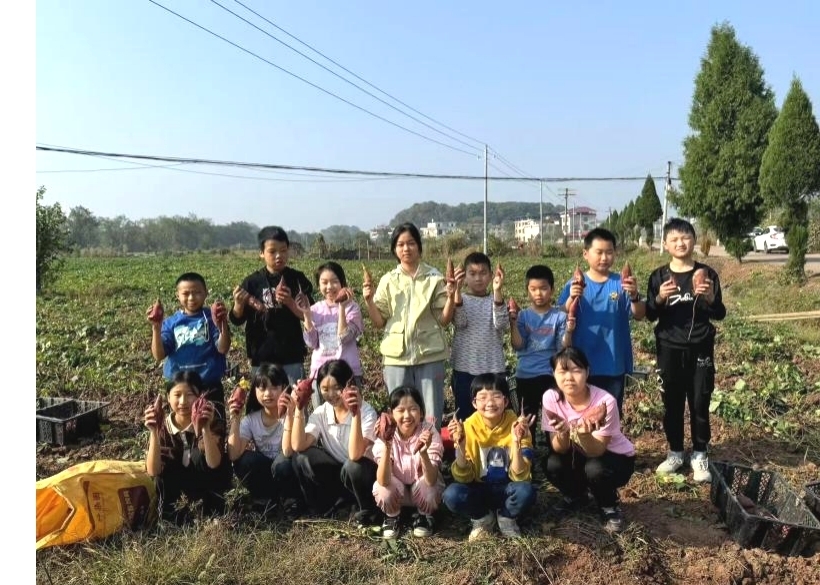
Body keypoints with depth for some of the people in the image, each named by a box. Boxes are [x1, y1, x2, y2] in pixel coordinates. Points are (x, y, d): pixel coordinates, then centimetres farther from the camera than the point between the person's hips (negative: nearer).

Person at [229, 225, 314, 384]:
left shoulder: (298, 279, 0)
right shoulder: (252, 282, 1)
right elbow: (237, 320, 2)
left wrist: (290, 303, -20)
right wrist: (238, 304, -19)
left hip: (292, 357, 0)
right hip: (262, 357, 1)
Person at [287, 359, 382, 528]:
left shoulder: (366, 412, -22)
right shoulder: (321, 413, -7)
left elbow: (355, 455, -36)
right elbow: (298, 446, -21)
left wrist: (355, 414, -43)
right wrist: (299, 409, -25)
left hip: (364, 474, -4)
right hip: (338, 474, 4)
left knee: (351, 467, -37)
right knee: (301, 458, -19)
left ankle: (370, 512, -7)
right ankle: (338, 506, -2)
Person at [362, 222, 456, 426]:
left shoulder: (435, 278, 2)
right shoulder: (387, 281, 6)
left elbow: (444, 320, 1)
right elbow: (379, 322, 5)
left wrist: (451, 297, -14)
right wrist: (369, 301, -10)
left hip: (429, 355, -1)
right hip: (397, 356, 1)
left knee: (431, 415, 3)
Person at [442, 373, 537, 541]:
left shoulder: (517, 426, -16)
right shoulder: (468, 427, -14)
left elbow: (520, 476, -21)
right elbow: (463, 477, -16)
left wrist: (516, 442, -35)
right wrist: (460, 445, -32)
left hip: (506, 490, 0)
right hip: (478, 490, 0)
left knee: (526, 491, -33)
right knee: (451, 495, -30)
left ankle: (507, 519, 1)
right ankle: (483, 518, 2)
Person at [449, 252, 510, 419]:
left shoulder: (496, 300, 3)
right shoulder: (459, 299, 3)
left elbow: (501, 325, -16)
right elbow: (460, 322, -16)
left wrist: (497, 291, -25)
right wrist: (457, 289, -26)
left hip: (493, 368, 0)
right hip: (464, 369, 0)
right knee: (465, 415, 8)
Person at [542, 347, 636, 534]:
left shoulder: (605, 402, -30)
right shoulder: (551, 397, -21)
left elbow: (597, 451, -28)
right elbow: (560, 450, -18)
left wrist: (584, 435, -49)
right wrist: (562, 434, -40)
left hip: (616, 457, -3)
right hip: (580, 456, 4)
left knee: (595, 469, -34)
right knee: (553, 464, -25)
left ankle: (609, 507, 0)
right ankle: (575, 497, 9)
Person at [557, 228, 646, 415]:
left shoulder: (621, 283, -2)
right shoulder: (575, 284, -3)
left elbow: (639, 315, -8)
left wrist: (634, 295, -28)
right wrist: (572, 299, -26)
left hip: (614, 364, 1)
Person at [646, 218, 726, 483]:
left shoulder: (707, 274, -2)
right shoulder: (658, 276, 0)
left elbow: (719, 315, -1)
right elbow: (650, 316, 0)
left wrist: (710, 298, -21)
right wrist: (659, 298, -19)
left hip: (700, 349, -1)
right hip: (669, 349, 1)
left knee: (700, 403, 6)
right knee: (672, 403, 10)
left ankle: (700, 455, 21)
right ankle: (675, 453, 25)